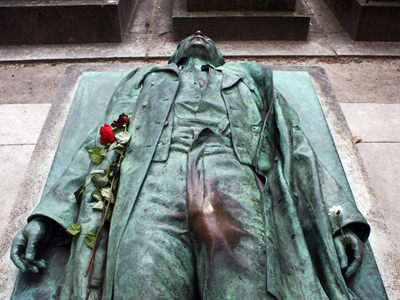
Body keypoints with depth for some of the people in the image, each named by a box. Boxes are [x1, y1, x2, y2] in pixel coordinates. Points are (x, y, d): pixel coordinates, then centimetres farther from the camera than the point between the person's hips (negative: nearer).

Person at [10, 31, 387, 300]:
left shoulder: (250, 76, 36)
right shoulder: (144, 78, 38)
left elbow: (296, 147, 22)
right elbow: (100, 142, 25)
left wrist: (340, 215, 6)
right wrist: (48, 213, 11)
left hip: (235, 173, 0)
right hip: (152, 180, 1)